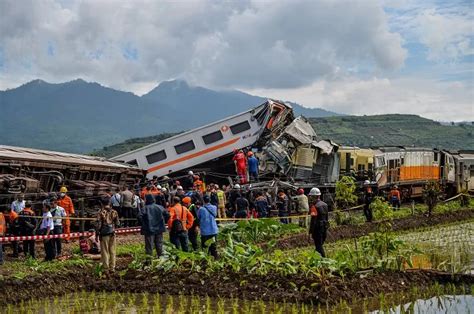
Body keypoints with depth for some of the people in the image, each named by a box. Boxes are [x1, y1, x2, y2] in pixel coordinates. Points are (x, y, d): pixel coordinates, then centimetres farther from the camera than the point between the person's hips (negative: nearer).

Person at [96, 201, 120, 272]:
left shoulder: (101, 213, -12)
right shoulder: (114, 212, -1)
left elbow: (98, 225, -12)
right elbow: (117, 223, 3)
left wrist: (97, 235, -3)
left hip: (104, 234, -3)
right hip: (112, 234, 4)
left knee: (105, 251, 4)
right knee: (112, 251, 11)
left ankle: (106, 268, 7)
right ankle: (112, 268, 15)